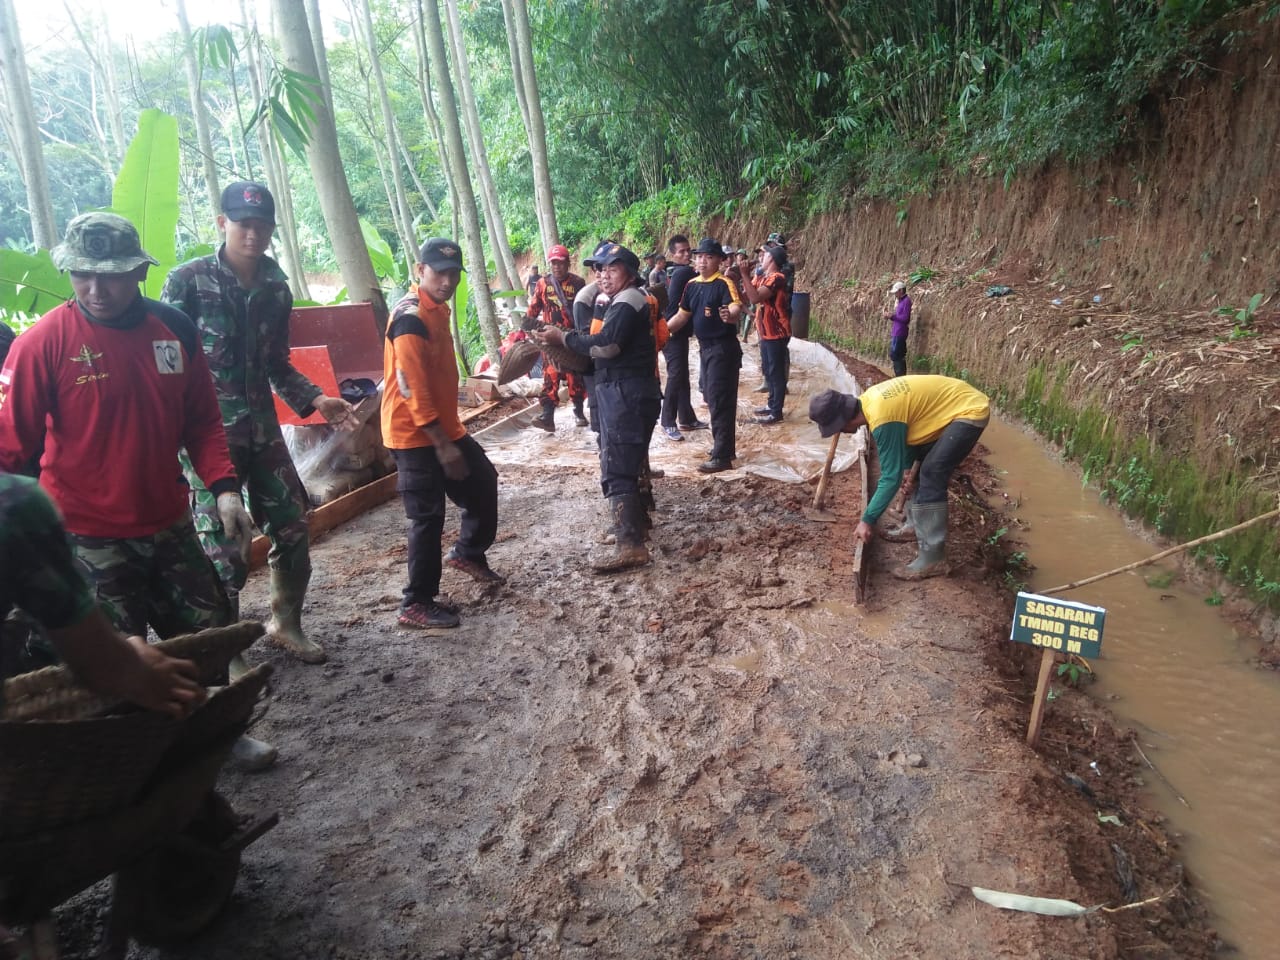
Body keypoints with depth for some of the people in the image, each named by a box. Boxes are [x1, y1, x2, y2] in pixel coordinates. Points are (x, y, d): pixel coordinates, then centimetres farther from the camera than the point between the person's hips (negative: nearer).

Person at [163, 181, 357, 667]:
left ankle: (285, 624, 30)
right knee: (223, 547, -4)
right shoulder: (188, 280, -7)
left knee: (292, 526, 9)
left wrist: (316, 399, 3)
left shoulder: (277, 288, 8)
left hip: (262, 426, 6)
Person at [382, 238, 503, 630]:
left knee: (483, 481, 18)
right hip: (416, 435, -9)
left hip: (443, 428, 10)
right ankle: (416, 605, 8)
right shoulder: (411, 318, -20)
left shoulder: (437, 309, 11)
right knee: (428, 517, -4)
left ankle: (467, 553, 38)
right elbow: (412, 389, -24)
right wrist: (442, 444, -24)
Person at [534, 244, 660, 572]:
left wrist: (563, 337, -14)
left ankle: (630, 544, -15)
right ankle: (636, 519, 38)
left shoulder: (627, 301, -12)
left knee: (615, 469, -13)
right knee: (628, 461, 23)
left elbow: (605, 345, -24)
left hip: (625, 394, -11)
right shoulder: (630, 301, 21)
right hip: (629, 391, 11)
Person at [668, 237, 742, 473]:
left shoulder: (724, 283, -14)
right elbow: (683, 314, 17)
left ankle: (722, 457, -4)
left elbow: (736, 306, -29)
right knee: (711, 397, 15)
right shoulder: (692, 285, 9)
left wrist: (730, 315, -52)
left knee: (720, 400, -8)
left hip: (724, 348, -8)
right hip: (705, 347, 8)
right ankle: (726, 445, 28)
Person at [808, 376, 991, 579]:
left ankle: (933, 558, -12)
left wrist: (867, 520, -17)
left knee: (931, 476, -16)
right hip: (956, 402, 10)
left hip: (970, 411, -10)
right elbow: (906, 432, 13)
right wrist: (910, 470, 2)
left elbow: (890, 476, -23)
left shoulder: (882, 419, -28)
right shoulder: (868, 400, -1)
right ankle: (916, 527, 31)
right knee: (919, 471, 17)